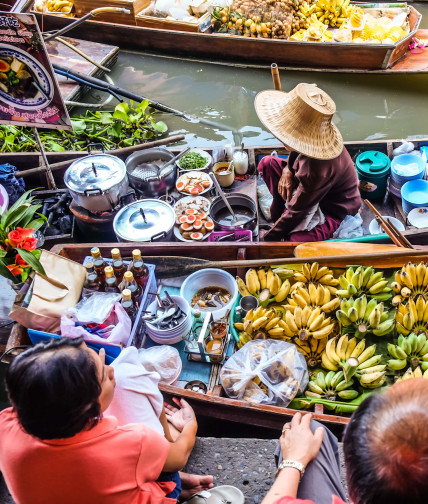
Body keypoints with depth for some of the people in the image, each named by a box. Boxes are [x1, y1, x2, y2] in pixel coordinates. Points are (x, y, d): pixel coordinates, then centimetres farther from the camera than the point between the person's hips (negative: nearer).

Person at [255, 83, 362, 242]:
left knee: (296, 241, -38)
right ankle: (278, 210, 10)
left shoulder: (317, 171, -41)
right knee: (267, 163, 1)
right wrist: (288, 170, -12)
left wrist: (268, 238, -16)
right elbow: (296, 153, 9)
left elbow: (296, 212, -29)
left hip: (333, 209, -9)